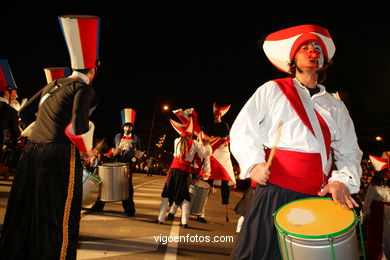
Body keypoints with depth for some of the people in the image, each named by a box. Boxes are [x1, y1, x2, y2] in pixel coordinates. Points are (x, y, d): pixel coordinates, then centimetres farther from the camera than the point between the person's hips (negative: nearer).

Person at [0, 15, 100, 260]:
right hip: (60, 156, -7)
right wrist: (87, 151, -4)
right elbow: (79, 123, -21)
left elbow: (25, 113, 23)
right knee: (59, 217, 3)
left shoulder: (51, 85, 17)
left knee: (24, 212, 16)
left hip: (32, 152, 8)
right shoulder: (84, 88, -6)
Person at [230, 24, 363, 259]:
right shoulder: (272, 90, 9)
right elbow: (242, 130, 4)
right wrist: (254, 163, -12)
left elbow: (349, 152, 14)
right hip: (273, 193, -3)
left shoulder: (335, 106, 19)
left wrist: (342, 180, -5)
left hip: (317, 200, 4)